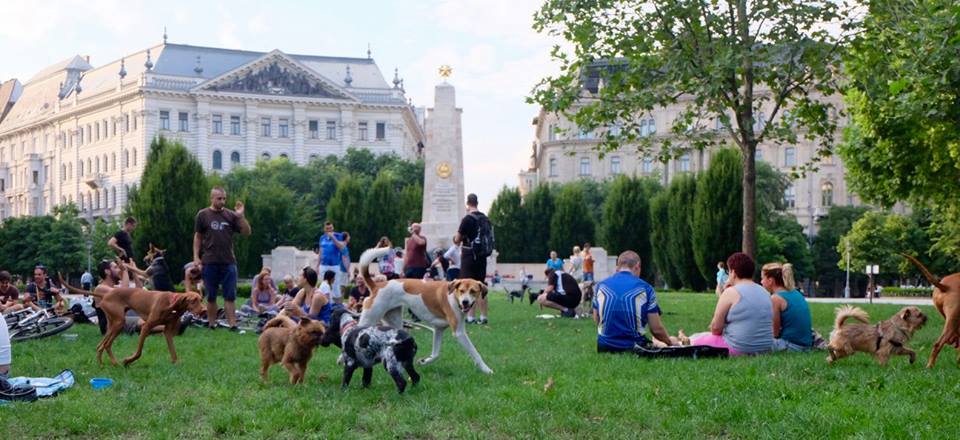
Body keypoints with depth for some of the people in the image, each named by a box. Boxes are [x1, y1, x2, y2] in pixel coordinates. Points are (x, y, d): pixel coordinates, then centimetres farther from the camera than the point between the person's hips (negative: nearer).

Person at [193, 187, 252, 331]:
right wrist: (196, 257, -1)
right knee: (211, 296, 7)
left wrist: (241, 216, -11)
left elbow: (247, 232, 3)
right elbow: (197, 237, 6)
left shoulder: (231, 215, 6)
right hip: (210, 263, -1)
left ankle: (232, 325, -1)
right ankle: (212, 325, 15)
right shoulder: (203, 215, 2)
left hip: (229, 262, 1)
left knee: (230, 296, -1)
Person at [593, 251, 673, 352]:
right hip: (633, 347, -3)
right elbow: (657, 329, -1)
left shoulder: (601, 286, 5)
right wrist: (670, 342, 18)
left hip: (604, 348, 3)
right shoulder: (645, 289, -3)